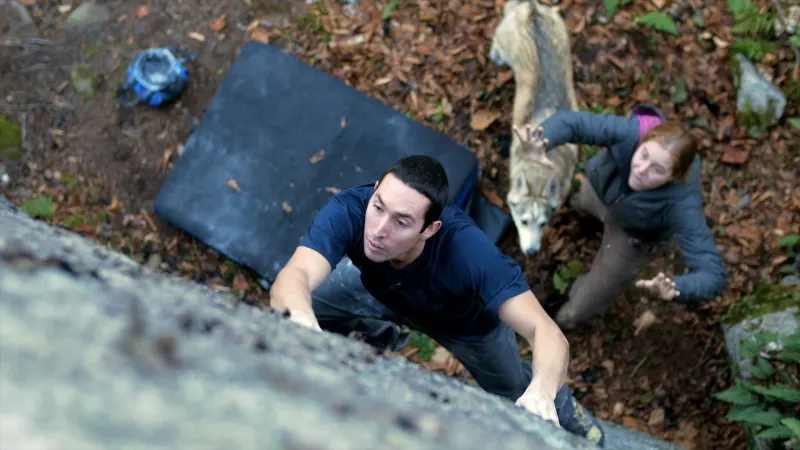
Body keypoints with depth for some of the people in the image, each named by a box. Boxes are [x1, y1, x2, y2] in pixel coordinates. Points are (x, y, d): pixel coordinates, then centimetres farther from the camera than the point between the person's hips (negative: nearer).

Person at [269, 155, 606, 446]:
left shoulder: (469, 251, -46)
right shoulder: (349, 210, -42)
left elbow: (546, 333, -50)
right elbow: (293, 277, -56)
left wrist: (541, 394, -71)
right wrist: (300, 317, -80)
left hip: (468, 320, -2)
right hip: (379, 291, 2)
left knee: (517, 393, 11)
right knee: (285, 316, -6)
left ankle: (565, 409, 51)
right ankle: (373, 334, 28)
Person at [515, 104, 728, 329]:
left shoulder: (682, 204, -45)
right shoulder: (632, 133, -41)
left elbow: (713, 277, -45)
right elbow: (569, 121, -38)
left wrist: (674, 289, -66)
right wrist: (539, 148, -60)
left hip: (633, 237, -2)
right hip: (599, 188, 2)